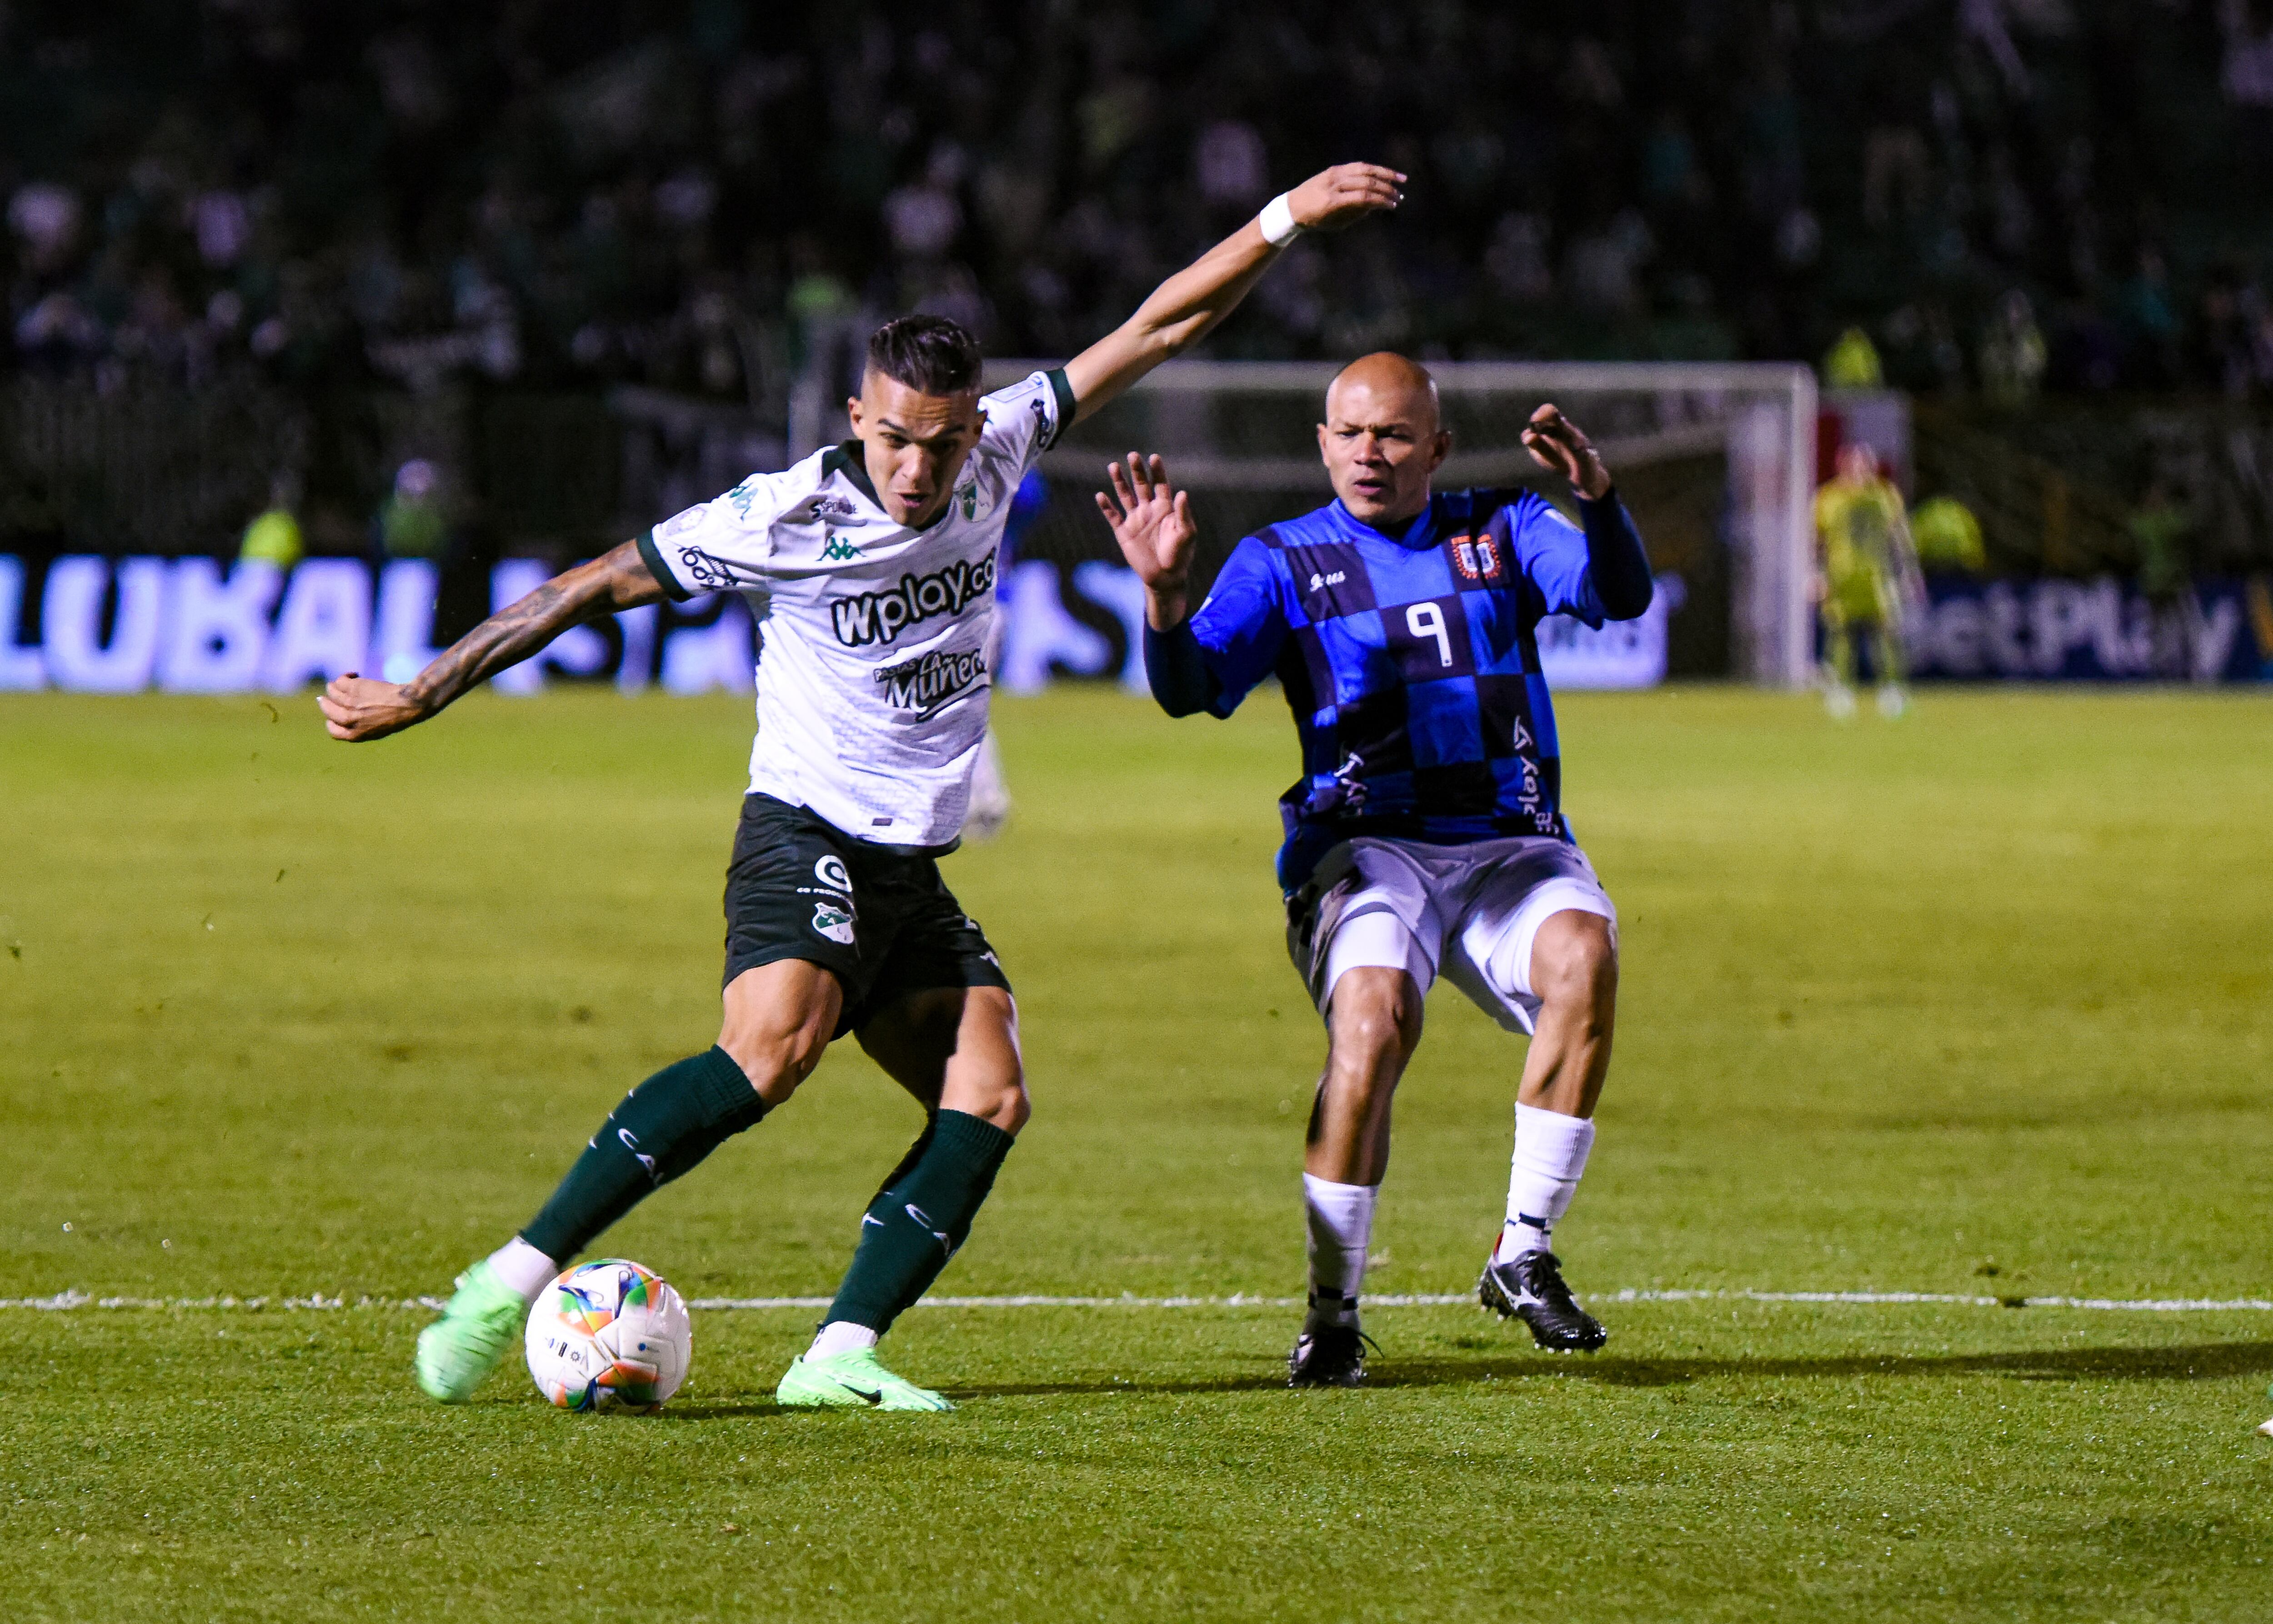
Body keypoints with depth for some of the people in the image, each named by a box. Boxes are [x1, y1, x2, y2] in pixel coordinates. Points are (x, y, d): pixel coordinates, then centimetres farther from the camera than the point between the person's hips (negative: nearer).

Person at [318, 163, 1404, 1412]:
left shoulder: (995, 458, 2)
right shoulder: (781, 519, -13)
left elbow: (1158, 329, 8)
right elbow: (591, 589, -6)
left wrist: (1285, 219, 5)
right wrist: (413, 699, -3)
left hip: (914, 872, 7)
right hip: (805, 837, -7)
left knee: (989, 1102, -10)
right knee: (772, 1049, -31)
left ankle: (839, 1357, -15)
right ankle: (506, 1287, -33)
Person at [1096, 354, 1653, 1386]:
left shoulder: (1500, 534, 13)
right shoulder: (1284, 562, 9)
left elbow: (1620, 596, -5)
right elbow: (1190, 689, -5)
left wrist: (1597, 498, -26)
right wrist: (1164, 595, -26)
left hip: (1510, 844, 2)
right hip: (1367, 846, -2)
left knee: (1583, 953, -30)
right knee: (1373, 1020, -31)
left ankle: (1523, 1256, -19)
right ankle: (1332, 1309, -17)